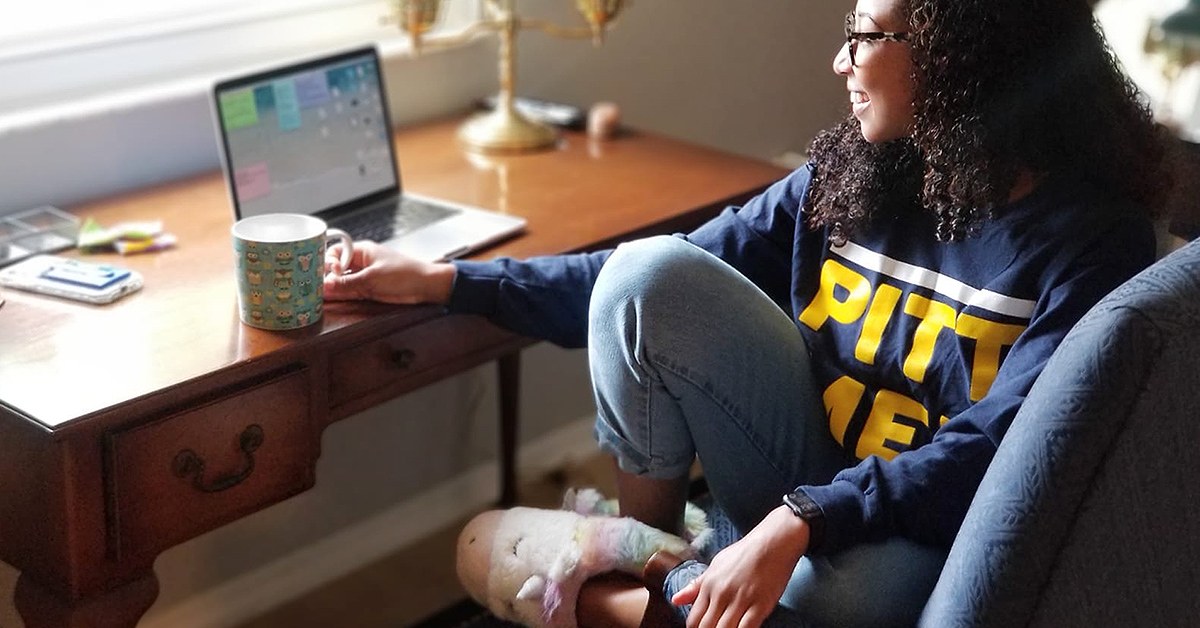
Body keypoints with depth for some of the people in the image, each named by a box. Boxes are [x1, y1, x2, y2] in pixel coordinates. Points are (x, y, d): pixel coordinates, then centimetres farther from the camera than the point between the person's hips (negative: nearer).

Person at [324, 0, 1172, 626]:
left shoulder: (1091, 240, -14)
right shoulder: (851, 176, 1)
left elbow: (997, 454, -24)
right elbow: (653, 290, 4)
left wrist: (799, 523, -36)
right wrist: (445, 282, 1)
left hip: (929, 540, -3)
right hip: (800, 499, 4)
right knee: (650, 274, -17)